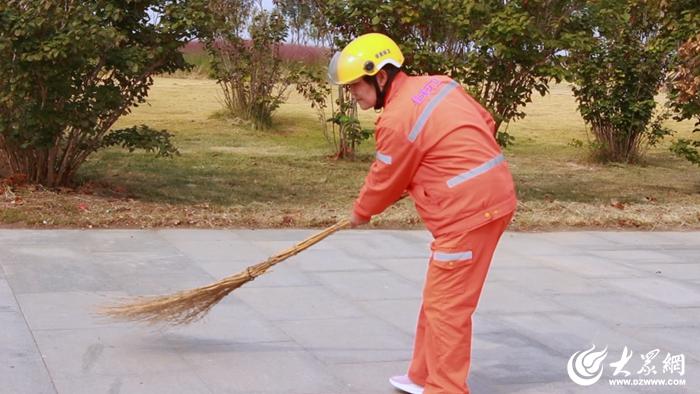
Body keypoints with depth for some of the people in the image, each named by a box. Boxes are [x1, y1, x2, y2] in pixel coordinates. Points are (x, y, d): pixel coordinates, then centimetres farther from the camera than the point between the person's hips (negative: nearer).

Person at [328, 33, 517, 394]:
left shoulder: (397, 119, -17)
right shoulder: (437, 83, 8)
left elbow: (385, 180, -3)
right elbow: (486, 123, 17)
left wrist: (361, 213, 16)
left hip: (467, 211, -10)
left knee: (445, 306, -3)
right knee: (437, 299, 17)